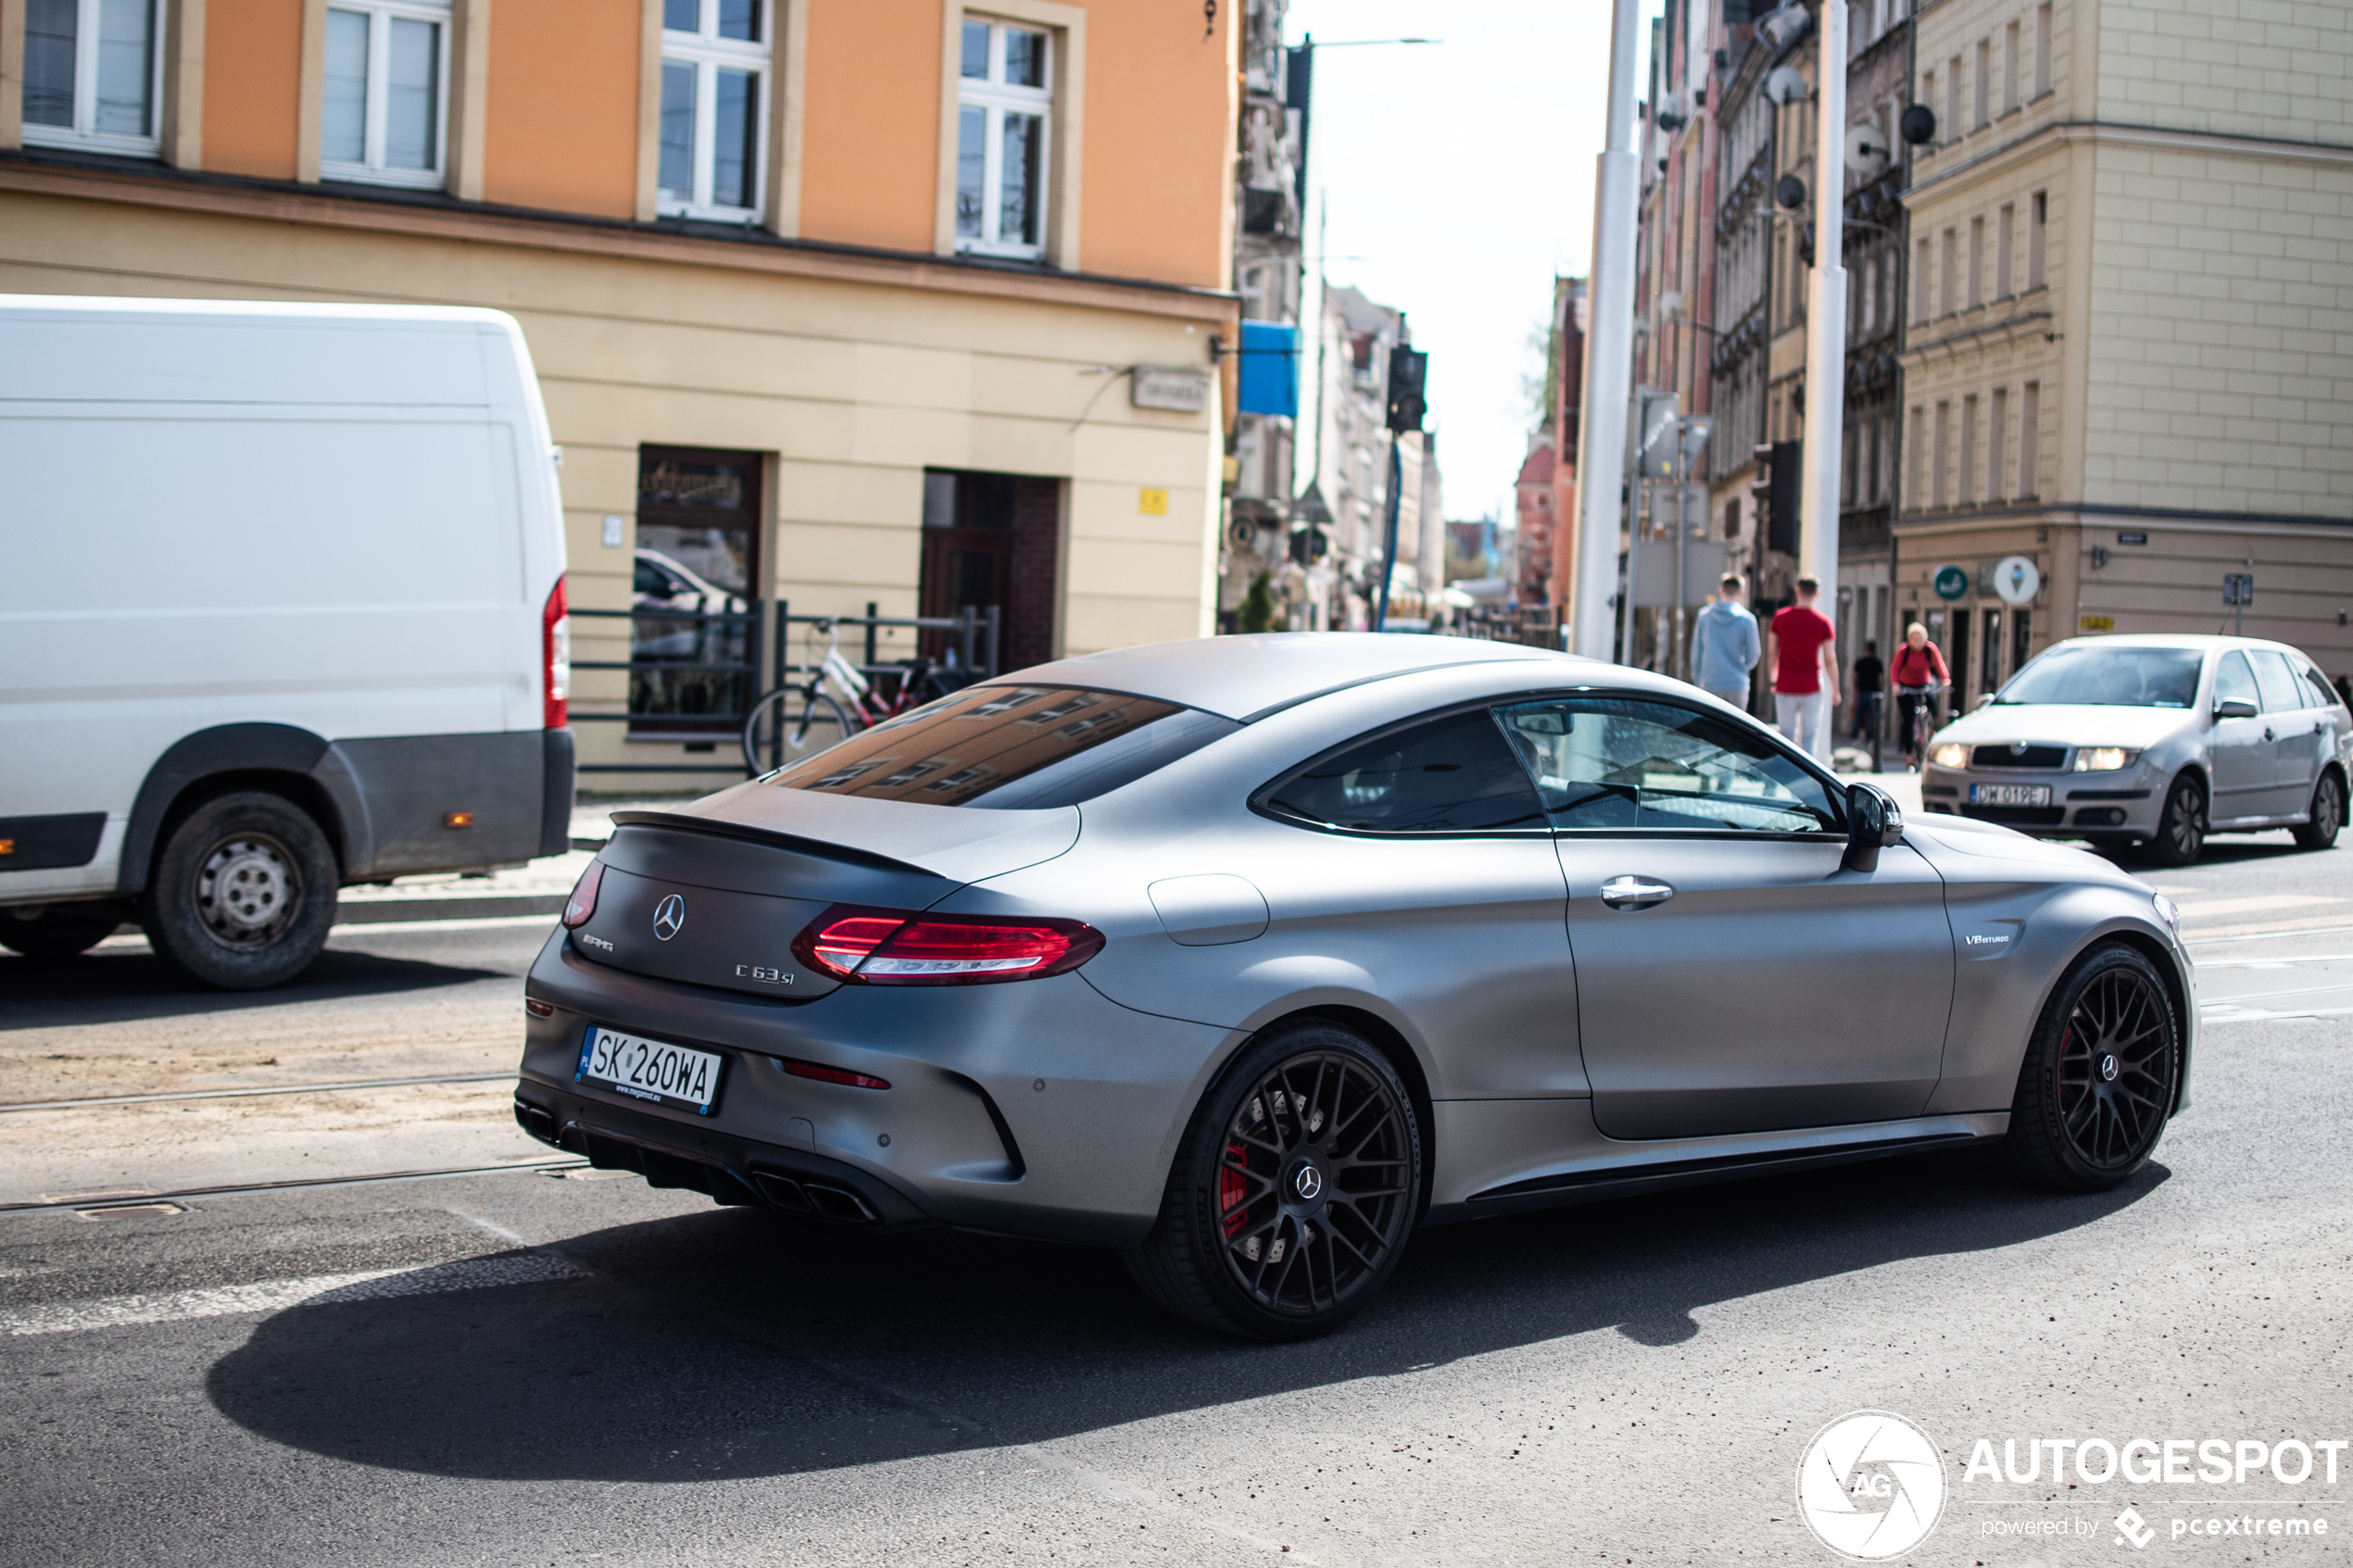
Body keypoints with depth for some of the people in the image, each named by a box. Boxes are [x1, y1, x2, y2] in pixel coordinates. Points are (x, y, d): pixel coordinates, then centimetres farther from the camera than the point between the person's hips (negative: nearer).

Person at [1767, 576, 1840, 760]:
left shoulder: (1781, 617, -1)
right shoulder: (1823, 622, -7)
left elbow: (1772, 653, 4)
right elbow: (1830, 660, -7)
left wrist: (1774, 679, 18)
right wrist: (1835, 690, 2)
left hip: (1785, 688, 2)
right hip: (1812, 688, -2)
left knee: (1787, 736, 10)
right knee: (1810, 737, 6)